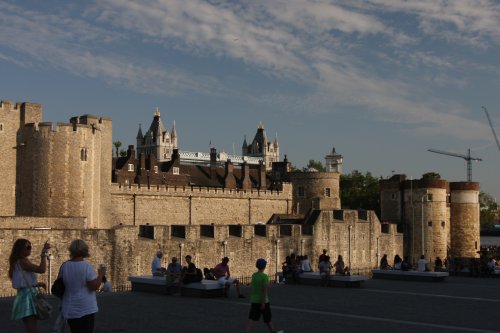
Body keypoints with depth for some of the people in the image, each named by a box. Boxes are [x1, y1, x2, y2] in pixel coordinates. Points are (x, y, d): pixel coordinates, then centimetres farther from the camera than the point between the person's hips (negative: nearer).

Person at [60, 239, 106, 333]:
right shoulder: (87, 267, -15)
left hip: (70, 309, 5)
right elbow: (94, 286, -17)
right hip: (86, 309, -4)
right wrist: (101, 274, -3)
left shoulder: (64, 266, 0)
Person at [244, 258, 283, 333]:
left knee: (251, 318, 0)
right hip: (263, 301, -5)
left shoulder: (253, 275, 4)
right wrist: (263, 302, -19)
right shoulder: (264, 276, -16)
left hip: (254, 301, 5)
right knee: (268, 318, 13)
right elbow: (265, 290, -21)